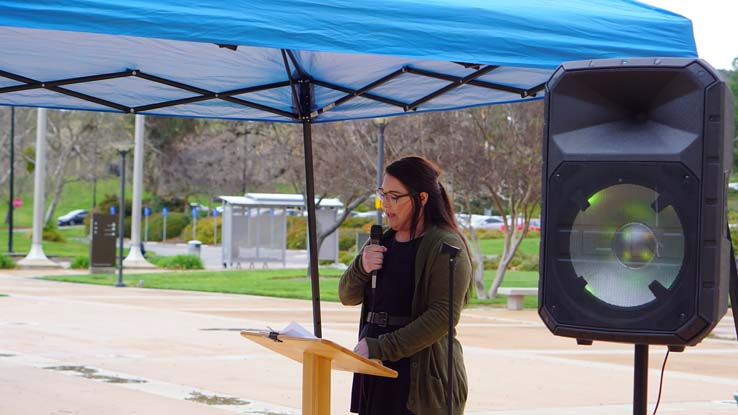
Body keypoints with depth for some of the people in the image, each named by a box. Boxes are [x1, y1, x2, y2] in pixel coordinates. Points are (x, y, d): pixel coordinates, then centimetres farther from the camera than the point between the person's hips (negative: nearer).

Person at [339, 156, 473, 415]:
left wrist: (381, 347, -21)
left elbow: (444, 316, -19)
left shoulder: (446, 245, -8)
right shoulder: (384, 241, 17)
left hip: (420, 377, -7)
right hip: (375, 372, 7)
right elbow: (348, 296, 18)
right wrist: (361, 267, -5)